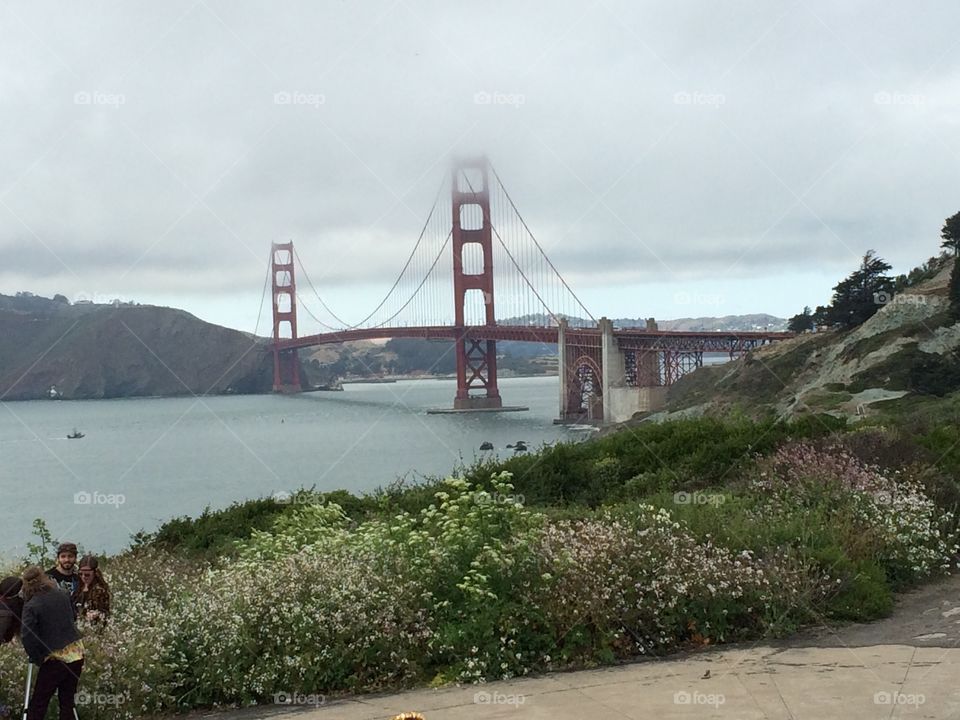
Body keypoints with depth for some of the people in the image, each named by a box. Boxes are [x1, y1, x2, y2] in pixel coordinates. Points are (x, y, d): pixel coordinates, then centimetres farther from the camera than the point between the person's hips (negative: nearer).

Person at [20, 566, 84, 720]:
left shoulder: (31, 606, -12)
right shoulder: (63, 596, 4)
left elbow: (27, 637, -17)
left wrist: (37, 659, -4)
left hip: (55, 658, -5)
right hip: (76, 652, 5)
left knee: (38, 703, 5)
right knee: (68, 699, 13)